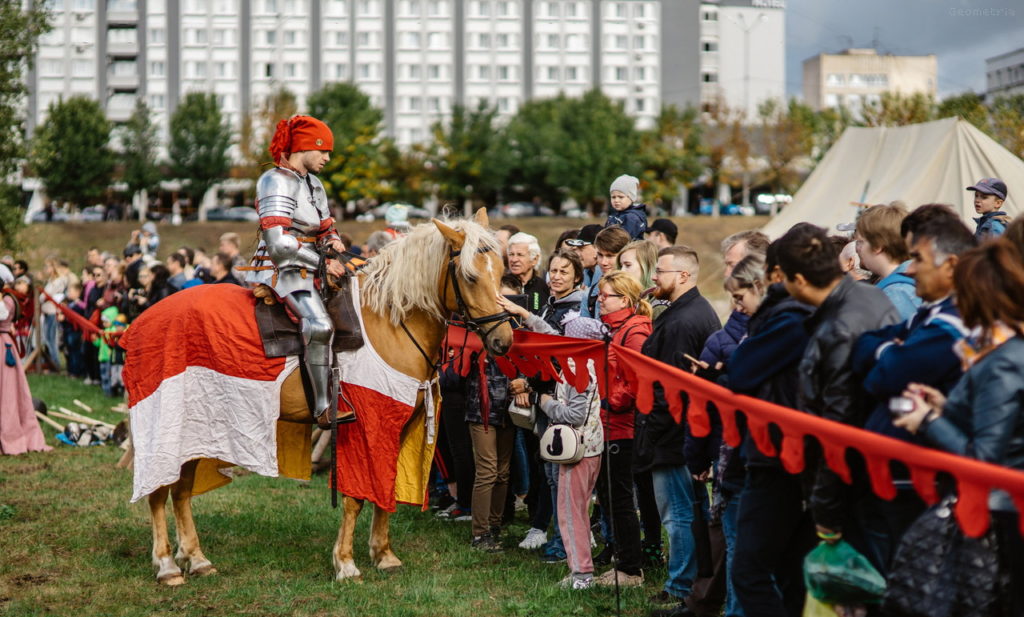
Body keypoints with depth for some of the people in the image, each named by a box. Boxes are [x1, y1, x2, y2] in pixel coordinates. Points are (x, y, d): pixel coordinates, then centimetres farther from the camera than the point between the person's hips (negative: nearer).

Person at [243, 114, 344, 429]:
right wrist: (323, 262, -15)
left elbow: (325, 229, 26)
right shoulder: (277, 181, -10)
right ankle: (323, 407, -29)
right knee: (319, 324, -31)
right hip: (280, 272, -10)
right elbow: (278, 243, -20)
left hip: (307, 273, 10)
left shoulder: (313, 183, 18)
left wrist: (333, 242, 2)